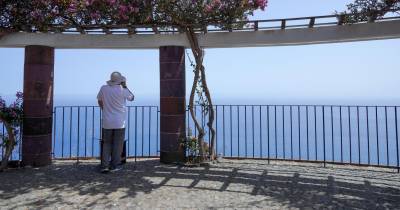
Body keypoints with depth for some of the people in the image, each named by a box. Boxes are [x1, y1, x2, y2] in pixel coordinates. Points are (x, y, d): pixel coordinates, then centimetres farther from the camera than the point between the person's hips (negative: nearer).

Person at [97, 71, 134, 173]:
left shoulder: (104, 88, -1)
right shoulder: (122, 90, -11)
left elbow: (99, 101, 14)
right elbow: (132, 98, 8)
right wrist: (125, 86, 10)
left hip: (107, 122, 3)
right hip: (119, 122, -3)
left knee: (106, 143, 12)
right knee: (117, 144, 8)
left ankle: (104, 165, 7)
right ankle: (114, 165, 12)